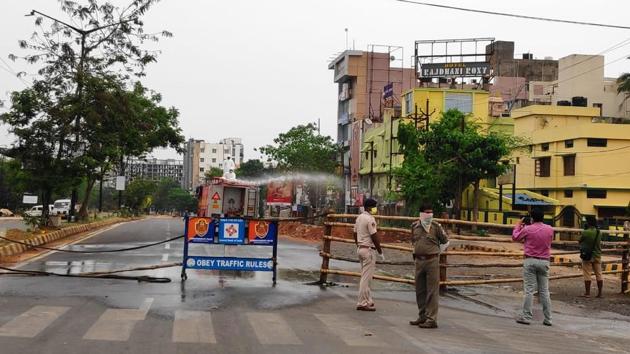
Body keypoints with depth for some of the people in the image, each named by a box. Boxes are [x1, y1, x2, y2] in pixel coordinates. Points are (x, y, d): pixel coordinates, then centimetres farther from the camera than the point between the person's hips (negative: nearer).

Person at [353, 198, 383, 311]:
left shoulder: (359, 217, 12)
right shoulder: (370, 219, -16)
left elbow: (355, 234, 17)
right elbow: (374, 237, -17)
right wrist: (380, 252, -11)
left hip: (360, 248, 9)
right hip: (368, 249, -9)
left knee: (365, 276, 16)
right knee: (366, 277, -5)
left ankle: (368, 300, 22)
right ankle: (362, 303, -2)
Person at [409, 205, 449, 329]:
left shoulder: (436, 226, -5)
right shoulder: (414, 226, 7)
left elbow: (445, 240, 1)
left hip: (432, 260, -5)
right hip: (419, 260, 5)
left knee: (432, 291, -4)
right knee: (420, 290, 13)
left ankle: (431, 319, -2)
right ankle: (423, 316, 26)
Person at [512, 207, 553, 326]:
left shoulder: (527, 229, -9)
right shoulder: (550, 229, 1)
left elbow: (515, 237, 6)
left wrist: (518, 225, 21)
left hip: (530, 261, -3)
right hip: (544, 262, 3)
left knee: (528, 290, -2)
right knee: (544, 291, 8)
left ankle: (526, 317, -2)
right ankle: (548, 318, 10)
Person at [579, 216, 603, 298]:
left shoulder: (585, 232, -16)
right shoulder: (599, 232, 0)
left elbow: (580, 241, -1)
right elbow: (599, 243, 13)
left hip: (587, 256, -5)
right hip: (597, 256, 5)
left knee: (587, 275, 2)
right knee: (598, 274, 10)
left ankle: (587, 293, 5)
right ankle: (599, 293, 13)